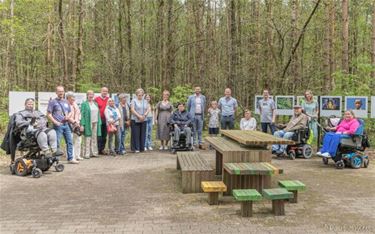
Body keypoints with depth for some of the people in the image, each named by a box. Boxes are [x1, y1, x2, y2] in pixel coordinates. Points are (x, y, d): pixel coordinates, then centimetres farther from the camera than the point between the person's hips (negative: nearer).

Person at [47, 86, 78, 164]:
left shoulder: (66, 102, 17)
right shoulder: (53, 102, -1)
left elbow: (70, 112, 24)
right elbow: (49, 114, -5)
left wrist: (68, 116, 2)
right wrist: (55, 122, -16)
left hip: (66, 124, 6)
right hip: (58, 125, -6)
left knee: (70, 142, 8)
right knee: (57, 143, -5)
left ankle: (70, 158, 16)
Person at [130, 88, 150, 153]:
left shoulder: (145, 101, 14)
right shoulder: (134, 100, 1)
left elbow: (149, 108, 7)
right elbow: (132, 109, -8)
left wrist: (144, 115, -9)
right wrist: (139, 116, -15)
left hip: (143, 120, 4)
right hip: (135, 120, -4)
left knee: (142, 134, 5)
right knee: (136, 134, -4)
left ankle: (141, 148, 12)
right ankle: (136, 148, 0)